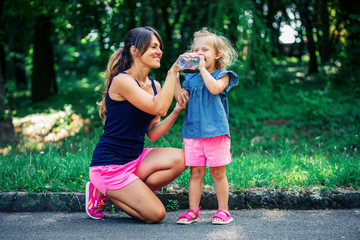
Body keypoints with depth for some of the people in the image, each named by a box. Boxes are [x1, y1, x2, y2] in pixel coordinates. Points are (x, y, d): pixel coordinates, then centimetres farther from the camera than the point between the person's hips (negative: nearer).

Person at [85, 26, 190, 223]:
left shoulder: (154, 85, 7)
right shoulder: (122, 80, -17)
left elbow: (152, 133, 4)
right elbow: (158, 108, -28)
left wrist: (177, 111, -9)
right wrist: (172, 72, -22)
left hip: (136, 158, 8)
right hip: (110, 164, -8)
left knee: (180, 159, -17)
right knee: (155, 214, -12)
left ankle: (128, 193, 0)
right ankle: (103, 192, 8)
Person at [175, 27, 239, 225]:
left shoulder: (222, 75, 3)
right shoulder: (191, 78, 15)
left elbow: (215, 88, -18)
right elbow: (181, 98, 4)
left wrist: (202, 68, -12)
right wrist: (175, 75, 0)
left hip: (216, 132, -3)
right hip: (193, 132, 3)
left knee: (217, 172, 3)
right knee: (195, 172, 6)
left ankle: (223, 210, 13)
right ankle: (193, 210, 13)